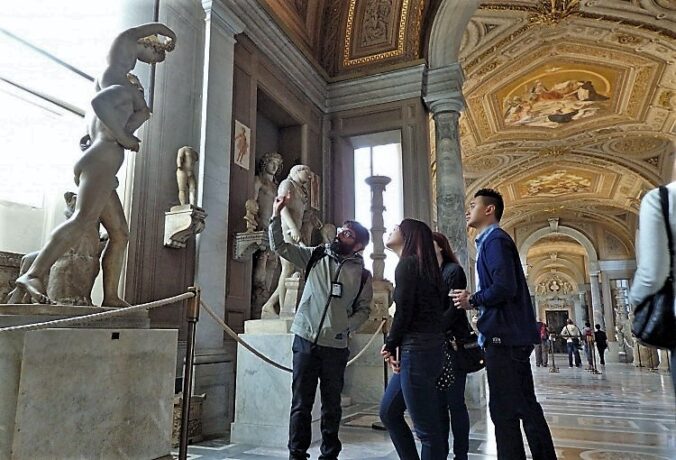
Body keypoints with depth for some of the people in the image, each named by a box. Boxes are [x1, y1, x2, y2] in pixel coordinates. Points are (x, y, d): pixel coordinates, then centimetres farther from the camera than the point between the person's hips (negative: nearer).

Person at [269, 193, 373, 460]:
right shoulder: (315, 256, 4)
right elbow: (279, 246, 1)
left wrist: (347, 327, -10)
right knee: (301, 403, 5)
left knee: (332, 405, 12)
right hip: (305, 340, 0)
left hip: (336, 346, 0)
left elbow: (363, 309, 7)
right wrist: (277, 214, -8)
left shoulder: (362, 275, 3)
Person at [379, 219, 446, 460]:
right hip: (423, 348, 10)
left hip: (417, 350, -10)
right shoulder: (420, 264, 18)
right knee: (389, 412, 19)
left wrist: (390, 345, 0)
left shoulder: (407, 263, -10)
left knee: (427, 428, -1)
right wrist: (397, 348, 5)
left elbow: (404, 311, -15)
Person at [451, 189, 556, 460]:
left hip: (504, 336, -10)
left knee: (504, 410, -3)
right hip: (512, 335, 10)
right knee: (524, 404, 16)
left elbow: (504, 287, -23)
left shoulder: (494, 240, -11)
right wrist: (474, 300, 6)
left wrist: (472, 300, -10)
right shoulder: (490, 241, 19)